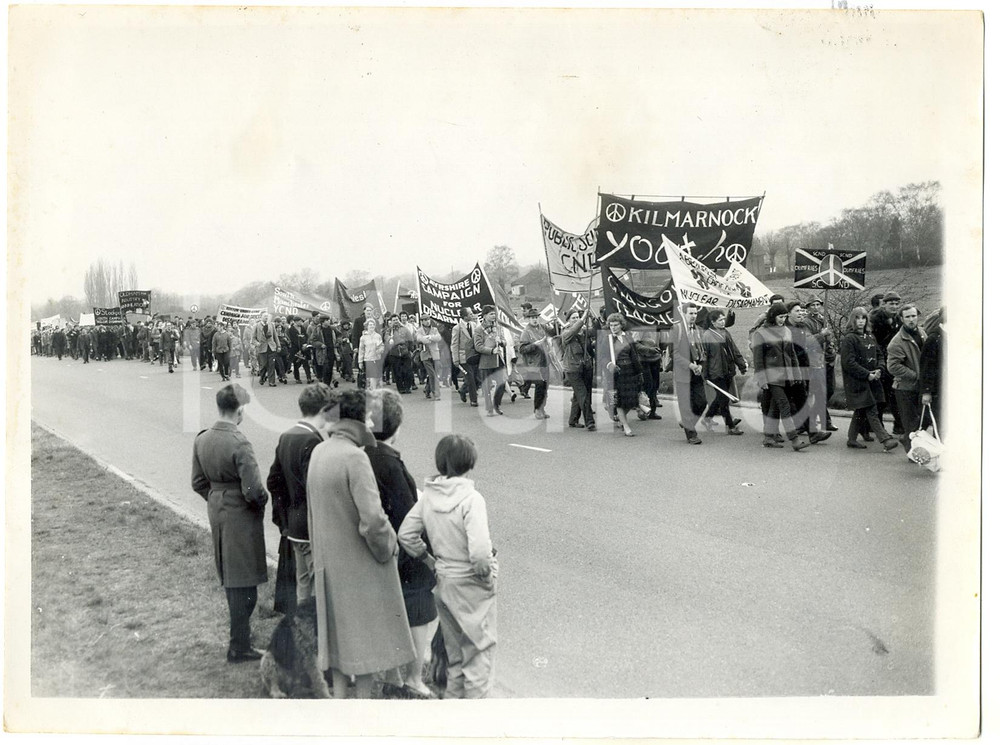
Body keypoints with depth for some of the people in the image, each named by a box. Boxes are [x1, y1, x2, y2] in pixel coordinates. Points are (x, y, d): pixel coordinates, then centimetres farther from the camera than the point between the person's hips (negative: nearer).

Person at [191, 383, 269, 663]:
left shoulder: (202, 439, -2)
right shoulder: (239, 444, -25)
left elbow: (198, 482, 7)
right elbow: (254, 490, -24)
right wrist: (262, 503, -4)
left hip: (216, 512, 8)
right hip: (241, 518, -8)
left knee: (229, 576, 23)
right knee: (243, 583, 4)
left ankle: (239, 631, 41)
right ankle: (239, 646, 13)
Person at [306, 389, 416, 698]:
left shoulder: (319, 452, 2)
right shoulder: (354, 456, -23)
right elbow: (372, 519, -26)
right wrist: (389, 547, -8)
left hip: (330, 561, 8)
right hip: (359, 562, -8)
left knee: (340, 631, 17)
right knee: (365, 634, 5)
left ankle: (339, 694, 25)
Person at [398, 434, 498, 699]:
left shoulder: (428, 495, -5)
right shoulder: (471, 499, -23)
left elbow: (406, 534, 2)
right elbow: (480, 553, -29)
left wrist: (431, 561, 8)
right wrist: (487, 577, -12)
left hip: (444, 581, 6)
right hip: (472, 586, -6)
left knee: (454, 651, 24)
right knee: (480, 648, 12)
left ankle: (453, 694, 36)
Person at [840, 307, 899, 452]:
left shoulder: (870, 338, 14)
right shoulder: (849, 339, -10)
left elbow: (879, 355, 19)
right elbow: (848, 363, -15)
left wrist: (879, 369, -2)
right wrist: (867, 374, -16)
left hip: (871, 380, 8)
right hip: (857, 382, -8)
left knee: (861, 411, 12)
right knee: (872, 411, -11)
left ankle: (852, 439, 22)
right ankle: (886, 440, -14)